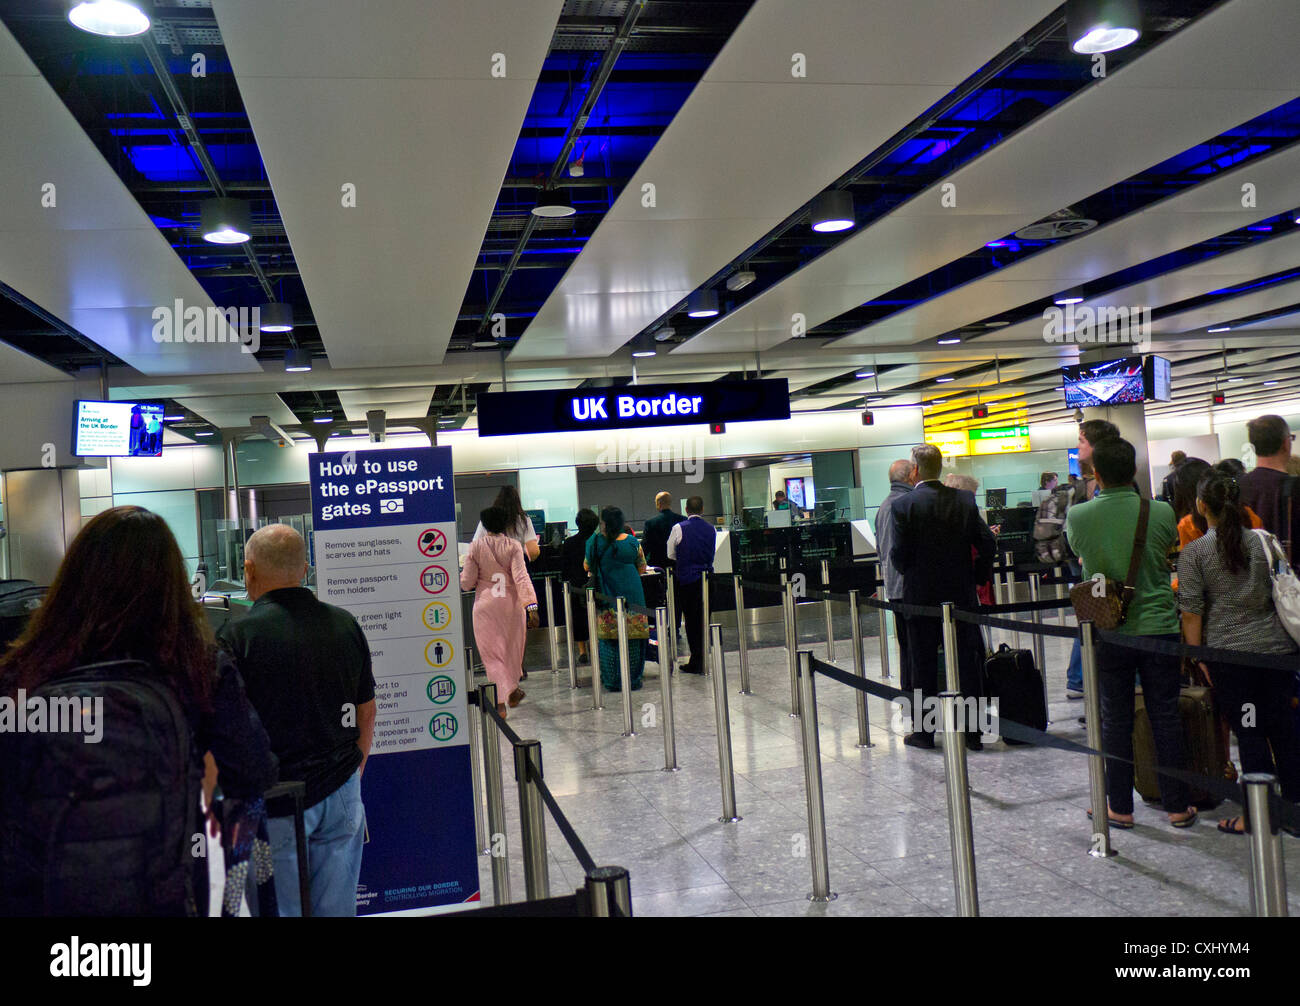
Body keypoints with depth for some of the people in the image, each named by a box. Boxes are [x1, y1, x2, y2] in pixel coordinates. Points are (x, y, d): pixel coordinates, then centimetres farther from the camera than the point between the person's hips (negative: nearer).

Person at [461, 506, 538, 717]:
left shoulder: (475, 547, -6)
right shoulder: (513, 546, -7)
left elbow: (466, 583, -5)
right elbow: (521, 577, -16)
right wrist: (531, 605, -20)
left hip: (485, 605, 0)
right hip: (511, 604, 1)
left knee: (492, 654, 4)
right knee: (512, 648, 20)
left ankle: (500, 701, -8)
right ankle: (512, 690, 34)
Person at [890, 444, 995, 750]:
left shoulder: (903, 504, -10)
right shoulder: (965, 499, 0)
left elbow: (899, 553, -11)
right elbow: (987, 544, -2)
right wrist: (978, 577, 12)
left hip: (921, 595, -3)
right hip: (961, 592, 3)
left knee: (924, 664, 6)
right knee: (966, 661, 9)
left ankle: (923, 731, 12)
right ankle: (972, 730, 13)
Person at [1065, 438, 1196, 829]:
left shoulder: (1078, 516, -10)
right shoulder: (1161, 512, -7)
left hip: (1108, 632, 0)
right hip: (1158, 627, 1)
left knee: (1116, 720, 9)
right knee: (1166, 717, 10)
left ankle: (1119, 807, 18)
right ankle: (1177, 807, 18)